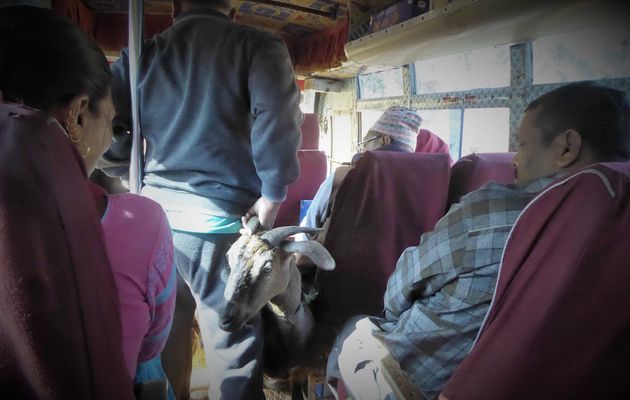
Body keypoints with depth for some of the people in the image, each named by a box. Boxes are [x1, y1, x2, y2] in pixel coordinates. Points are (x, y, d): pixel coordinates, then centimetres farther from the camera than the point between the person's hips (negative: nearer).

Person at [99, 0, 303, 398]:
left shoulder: (141, 54, 11)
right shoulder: (258, 45, -1)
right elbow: (278, 119, -17)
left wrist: (141, 173, 16)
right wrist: (273, 194, -8)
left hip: (154, 214, 6)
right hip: (220, 219, -5)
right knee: (234, 343, 7)